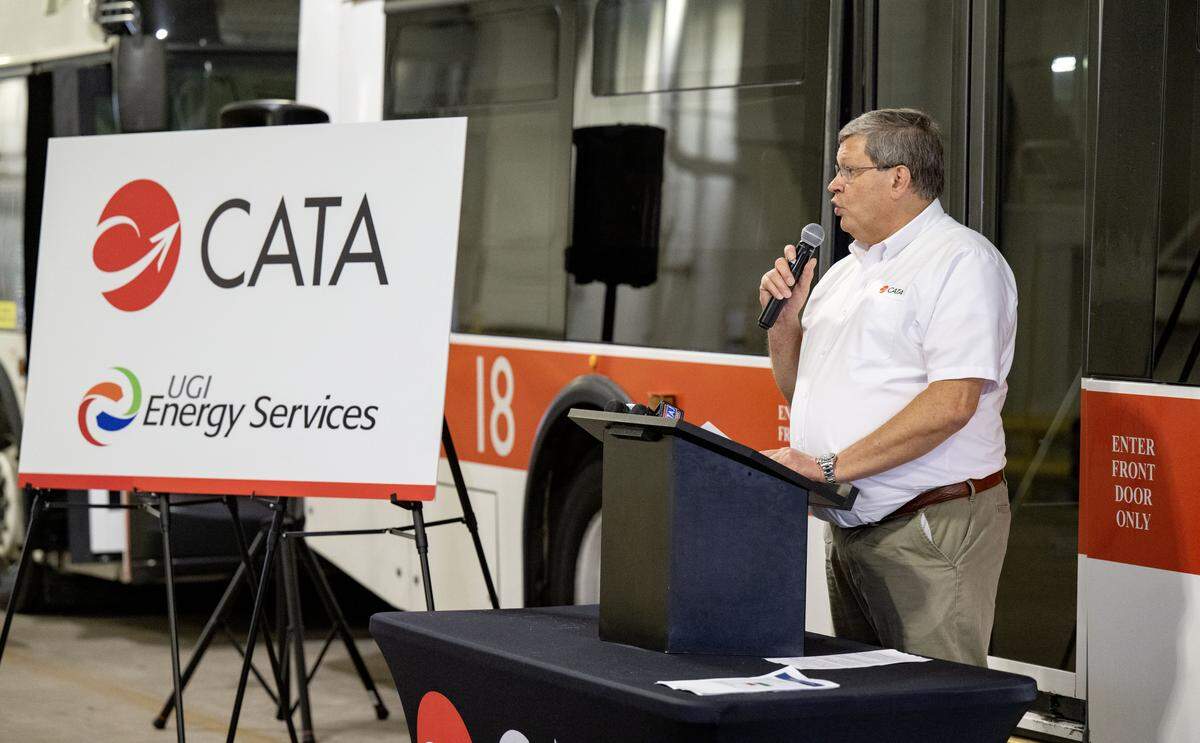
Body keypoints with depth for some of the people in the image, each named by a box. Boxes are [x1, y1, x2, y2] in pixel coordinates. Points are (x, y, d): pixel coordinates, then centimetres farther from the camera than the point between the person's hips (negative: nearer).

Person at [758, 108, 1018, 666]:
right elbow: (795, 388, 26)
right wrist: (785, 316, 6)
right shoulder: (846, 271, 19)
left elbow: (952, 403, -21)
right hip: (849, 530, 9)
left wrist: (831, 467, -22)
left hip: (930, 531, -9)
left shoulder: (962, 261, -9)